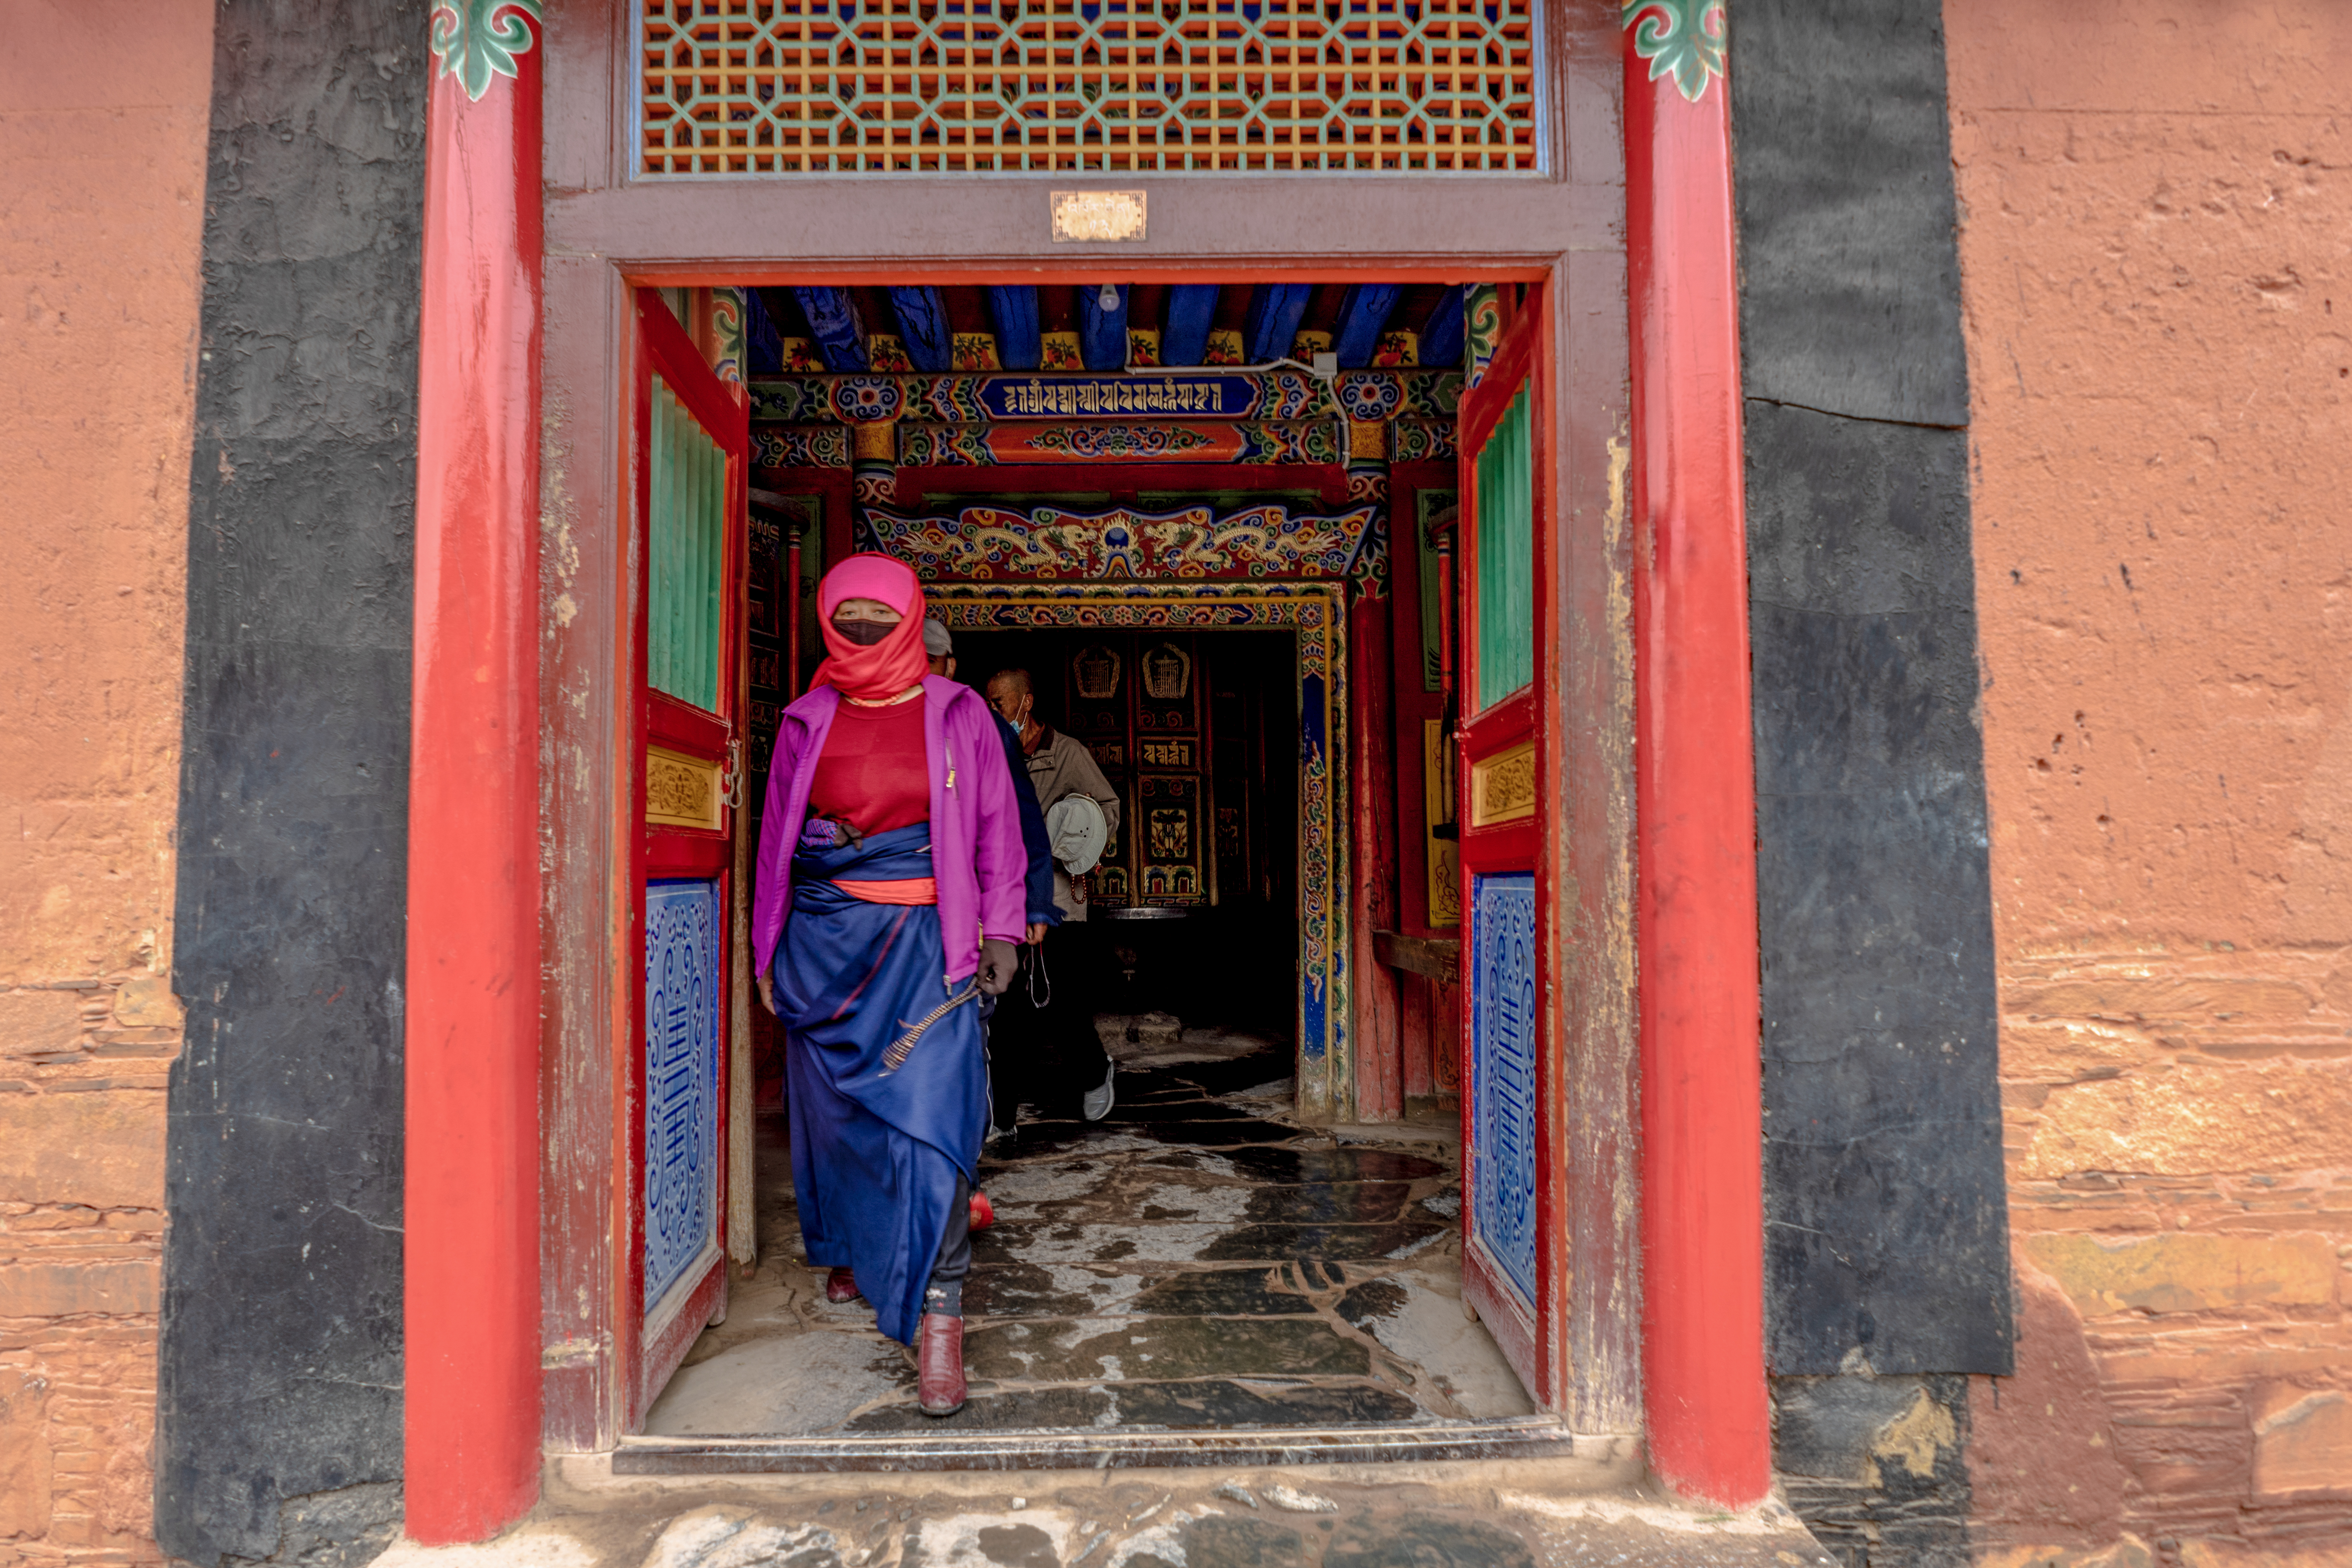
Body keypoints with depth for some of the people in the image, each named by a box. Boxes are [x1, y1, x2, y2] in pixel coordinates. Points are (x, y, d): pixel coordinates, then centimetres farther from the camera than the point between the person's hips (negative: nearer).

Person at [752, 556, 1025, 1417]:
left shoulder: (957, 715, 5)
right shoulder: (807, 722, 10)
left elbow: (998, 827, 6)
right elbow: (776, 838, 14)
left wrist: (999, 930, 0)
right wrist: (768, 948, 12)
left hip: (923, 940, -3)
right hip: (824, 937, 3)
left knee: (930, 1112, -12)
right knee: (834, 1105, 13)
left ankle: (938, 1312, -9)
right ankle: (850, 1253, 37)